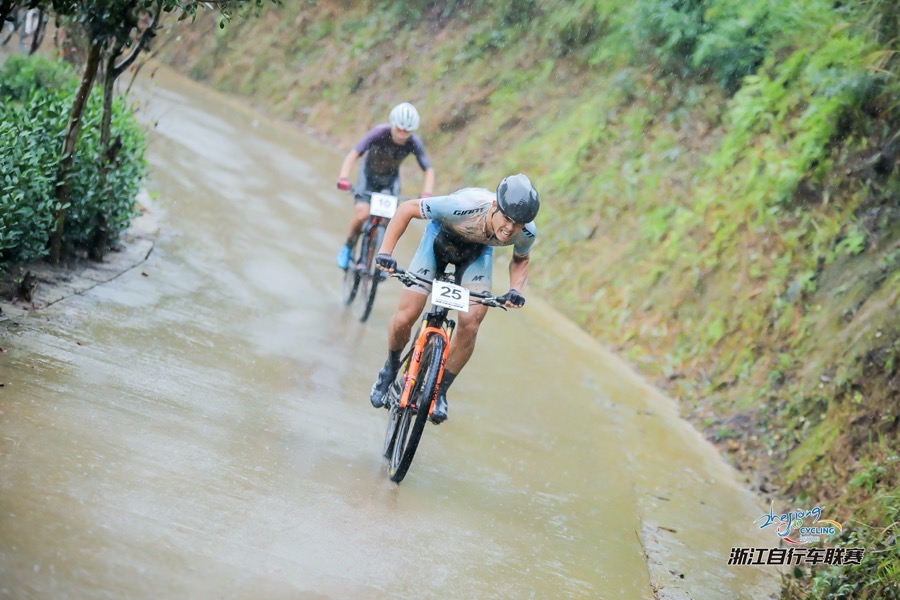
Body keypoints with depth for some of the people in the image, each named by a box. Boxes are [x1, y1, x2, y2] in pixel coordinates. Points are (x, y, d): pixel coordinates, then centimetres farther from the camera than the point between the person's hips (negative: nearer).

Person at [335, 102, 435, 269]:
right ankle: (347, 248, 6)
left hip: (391, 178, 2)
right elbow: (353, 154, -35)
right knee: (361, 214, -20)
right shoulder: (379, 133, -32)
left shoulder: (414, 143, -25)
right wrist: (343, 178, -49)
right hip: (369, 174, -2)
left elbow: (429, 170, -20)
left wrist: (426, 194, -36)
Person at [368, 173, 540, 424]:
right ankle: (390, 369, 22)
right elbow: (406, 209, -28)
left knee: (469, 324, -17)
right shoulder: (465, 205, -42)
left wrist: (515, 289, -21)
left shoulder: (527, 233, -29)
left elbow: (520, 259, -2)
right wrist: (385, 251, -34)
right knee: (406, 317, -10)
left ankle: (440, 391, 4)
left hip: (478, 250, 2)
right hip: (442, 236, -2)